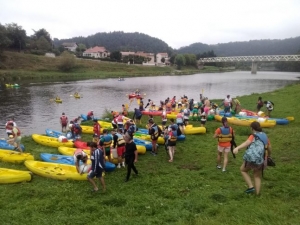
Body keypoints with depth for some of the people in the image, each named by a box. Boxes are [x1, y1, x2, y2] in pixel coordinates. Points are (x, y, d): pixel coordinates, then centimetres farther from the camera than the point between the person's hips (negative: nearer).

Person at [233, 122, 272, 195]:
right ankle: (257, 194, 21)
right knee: (257, 176, 21)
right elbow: (269, 148, 24)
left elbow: (247, 143, -20)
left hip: (250, 158, -4)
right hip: (259, 160, 5)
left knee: (243, 170, 20)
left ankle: (251, 187, 10)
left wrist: (237, 148, -37)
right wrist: (269, 155, 45)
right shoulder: (265, 137, 16)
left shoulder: (253, 136, 0)